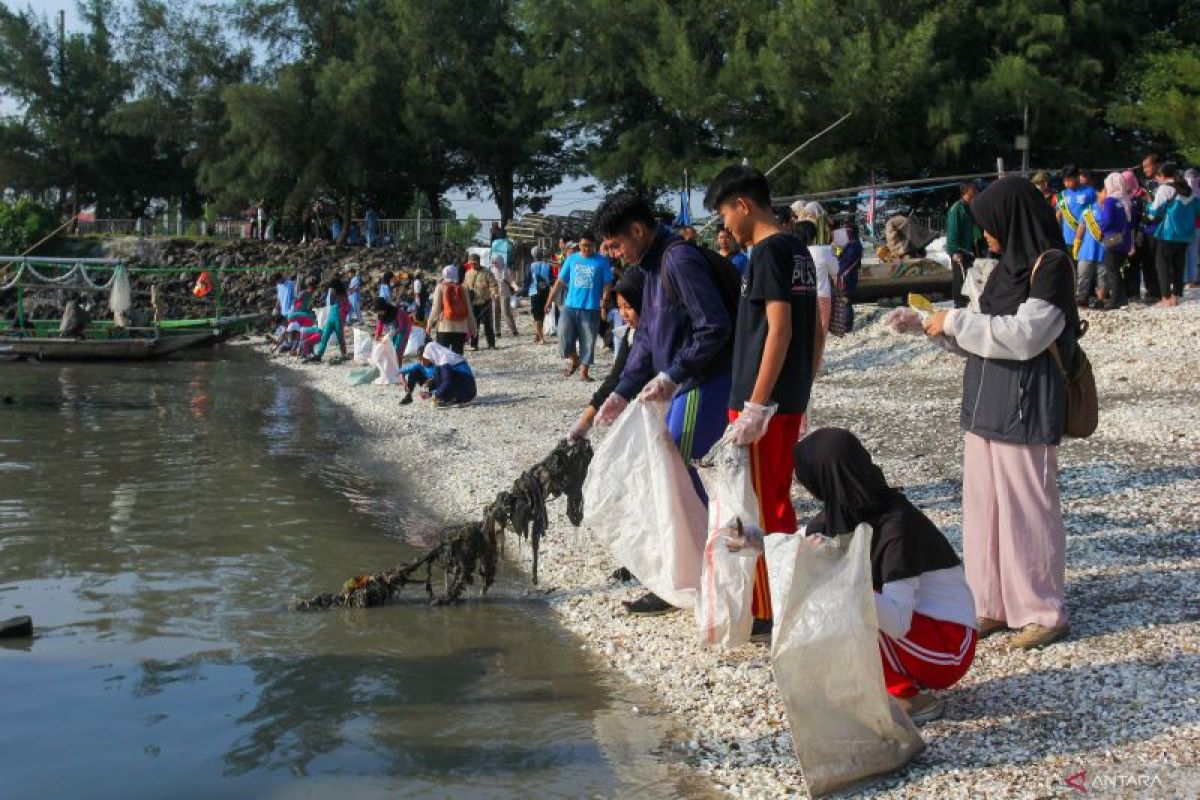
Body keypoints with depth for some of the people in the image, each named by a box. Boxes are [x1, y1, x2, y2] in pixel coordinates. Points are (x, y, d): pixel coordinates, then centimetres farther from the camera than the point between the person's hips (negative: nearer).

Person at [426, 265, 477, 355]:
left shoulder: (440, 288, 0)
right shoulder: (462, 289, 7)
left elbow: (436, 308, -4)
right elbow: (469, 310, 7)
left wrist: (429, 324, 5)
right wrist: (472, 327, 12)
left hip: (445, 327, -3)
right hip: (461, 328, 3)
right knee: (458, 354, 6)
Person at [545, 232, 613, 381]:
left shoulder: (601, 261, 0)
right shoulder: (571, 259, 6)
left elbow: (607, 283, -1)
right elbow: (560, 281, 9)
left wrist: (604, 298, -18)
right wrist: (550, 300, 6)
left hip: (591, 308, -1)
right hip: (570, 306, 2)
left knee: (588, 341, 2)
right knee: (564, 336, -6)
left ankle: (584, 372, 11)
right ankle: (574, 359, 22)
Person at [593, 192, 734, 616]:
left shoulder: (680, 260, -17)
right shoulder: (654, 267, 15)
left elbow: (715, 327, -23)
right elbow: (646, 339, 20)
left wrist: (671, 375, -21)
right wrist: (621, 393, 15)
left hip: (704, 387, -10)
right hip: (685, 389, 10)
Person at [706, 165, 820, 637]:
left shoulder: (767, 252, -14)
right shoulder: (799, 251, 13)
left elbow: (779, 329, -21)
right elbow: (816, 331, 16)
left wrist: (754, 405, -22)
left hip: (761, 400, -9)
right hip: (791, 399, 9)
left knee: (756, 507, -2)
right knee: (778, 500, 17)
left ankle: (765, 614, 4)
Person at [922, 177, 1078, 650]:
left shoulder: (1051, 267, -12)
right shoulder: (1009, 267, 13)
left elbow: (1023, 335, -21)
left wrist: (955, 321, -16)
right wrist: (932, 327, 8)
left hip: (1024, 407, -8)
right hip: (987, 403, 9)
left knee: (1026, 507, -2)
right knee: (984, 505, 10)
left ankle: (1043, 611, 9)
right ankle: (994, 605, 19)